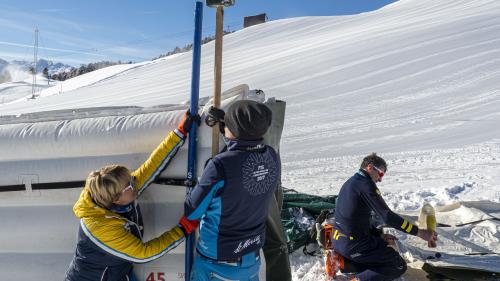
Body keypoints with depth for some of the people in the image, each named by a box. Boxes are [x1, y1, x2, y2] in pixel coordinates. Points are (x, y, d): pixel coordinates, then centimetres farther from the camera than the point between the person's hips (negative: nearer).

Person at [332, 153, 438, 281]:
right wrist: (419, 232, -12)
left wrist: (380, 235, 13)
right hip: (353, 245, -9)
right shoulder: (365, 184, -15)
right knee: (399, 266, 1)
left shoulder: (349, 183, 14)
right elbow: (388, 216, -18)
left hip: (337, 241, 9)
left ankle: (342, 261, 10)